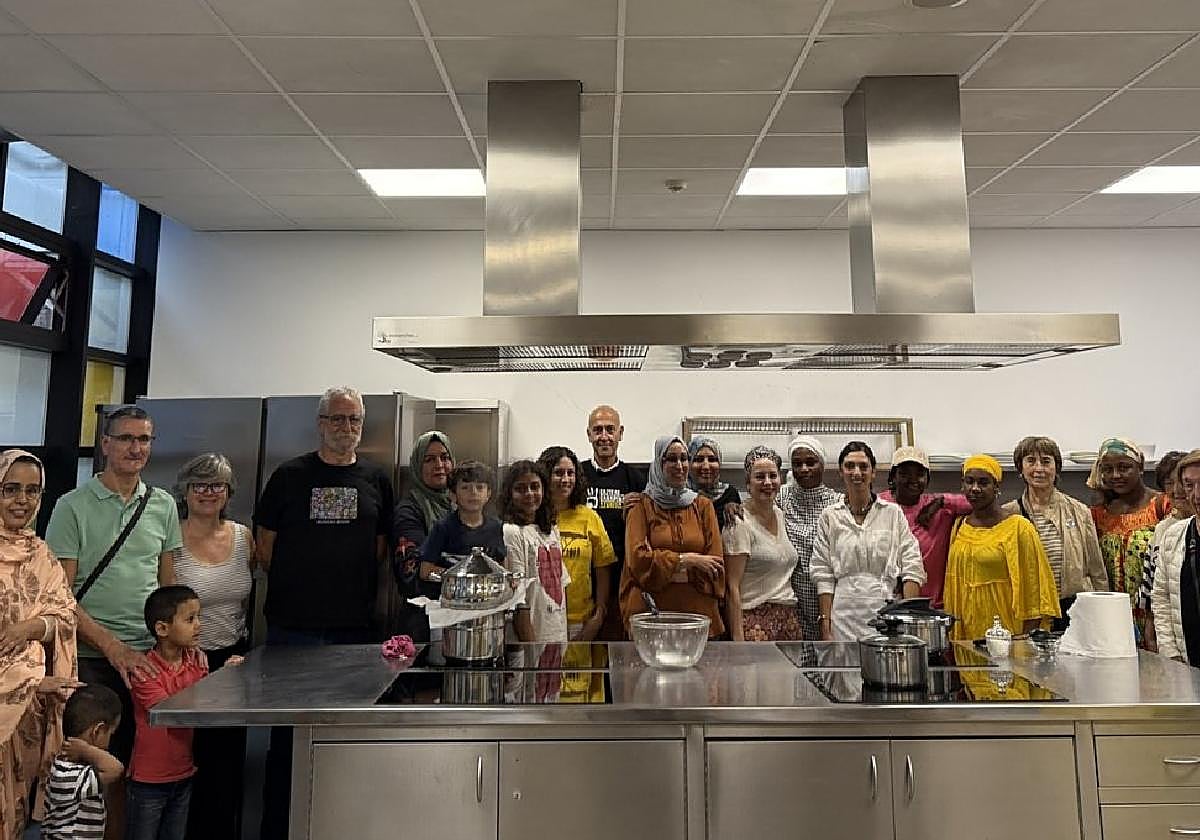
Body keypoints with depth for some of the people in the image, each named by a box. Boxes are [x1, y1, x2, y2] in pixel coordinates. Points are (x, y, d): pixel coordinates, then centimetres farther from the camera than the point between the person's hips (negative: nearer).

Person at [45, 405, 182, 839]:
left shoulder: (164, 506, 8)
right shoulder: (73, 506, -4)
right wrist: (113, 647, -16)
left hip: (147, 656, 3)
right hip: (88, 657, -3)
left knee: (126, 768, 11)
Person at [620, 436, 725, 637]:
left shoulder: (703, 505, 9)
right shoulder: (642, 505, 3)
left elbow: (716, 564, 2)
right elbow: (636, 558, -8)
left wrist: (662, 562, -7)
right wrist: (685, 560, -12)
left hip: (698, 613, 2)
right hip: (651, 613, -2)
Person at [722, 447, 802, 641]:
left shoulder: (780, 515, 11)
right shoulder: (739, 524, -10)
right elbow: (732, 587, -12)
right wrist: (737, 638, -17)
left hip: (789, 618, 6)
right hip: (754, 620, -6)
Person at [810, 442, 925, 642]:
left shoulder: (893, 513, 6)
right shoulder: (829, 516, 6)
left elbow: (912, 569, 2)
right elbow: (824, 577, 3)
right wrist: (825, 626, -2)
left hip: (886, 613, 0)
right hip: (844, 616, 0)